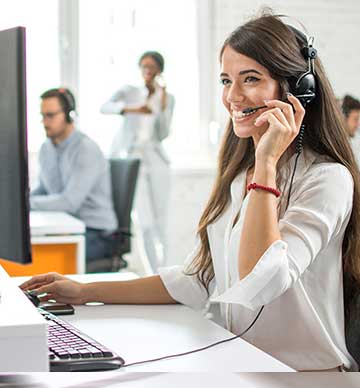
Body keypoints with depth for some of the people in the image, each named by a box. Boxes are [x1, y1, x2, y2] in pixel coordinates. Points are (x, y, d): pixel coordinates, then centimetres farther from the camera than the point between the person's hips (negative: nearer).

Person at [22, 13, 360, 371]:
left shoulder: (327, 179, -13)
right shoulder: (238, 174, 11)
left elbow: (257, 283, -24)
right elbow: (195, 280, 12)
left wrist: (266, 164, -22)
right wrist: (85, 293, 7)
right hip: (236, 362, 6)